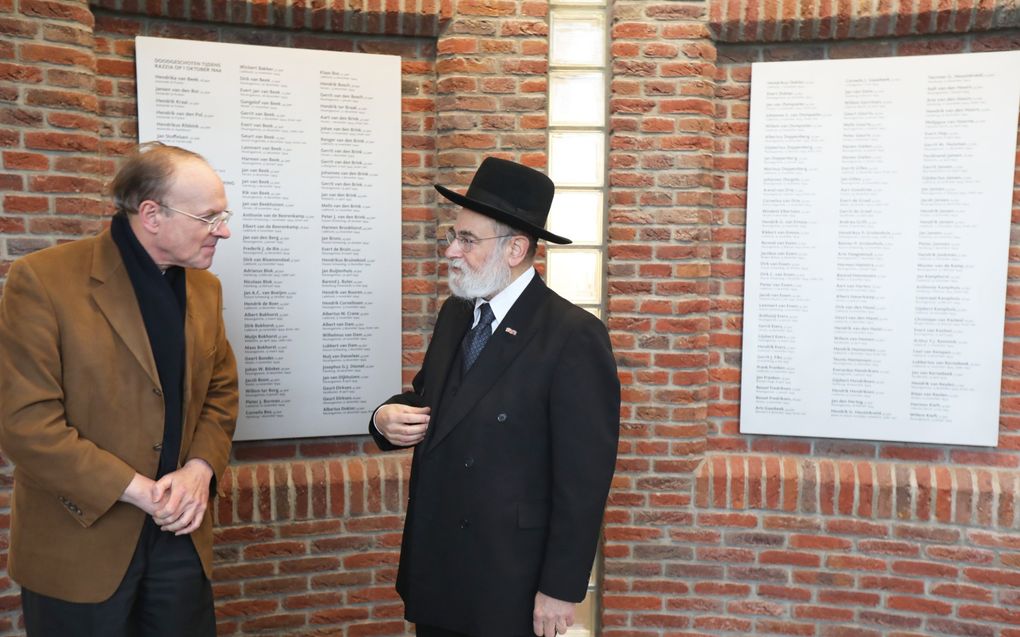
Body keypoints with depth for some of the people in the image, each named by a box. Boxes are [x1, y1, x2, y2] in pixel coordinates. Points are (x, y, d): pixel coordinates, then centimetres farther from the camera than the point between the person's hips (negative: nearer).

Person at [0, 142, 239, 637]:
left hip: (179, 535, 5)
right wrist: (138, 490, -18)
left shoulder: (204, 288, 3)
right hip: (80, 544, -5)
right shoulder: (43, 280, -15)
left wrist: (201, 469, -8)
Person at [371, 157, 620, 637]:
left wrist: (561, 589, -13)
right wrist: (386, 418, -6)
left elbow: (584, 478, -17)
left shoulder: (573, 337, -18)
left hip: (509, 581, -6)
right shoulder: (455, 313, 3)